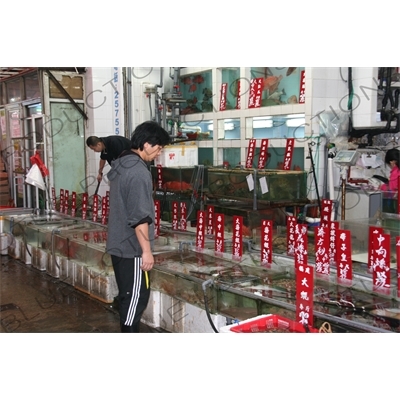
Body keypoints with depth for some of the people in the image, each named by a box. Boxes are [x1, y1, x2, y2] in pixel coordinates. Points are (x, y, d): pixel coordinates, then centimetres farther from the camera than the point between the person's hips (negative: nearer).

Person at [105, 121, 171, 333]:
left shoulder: (120, 165, 10)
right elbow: (139, 217, -24)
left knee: (128, 295, 17)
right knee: (137, 295, 0)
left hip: (118, 243, 10)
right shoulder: (139, 172, -21)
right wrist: (146, 250, -19)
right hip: (131, 247, -9)